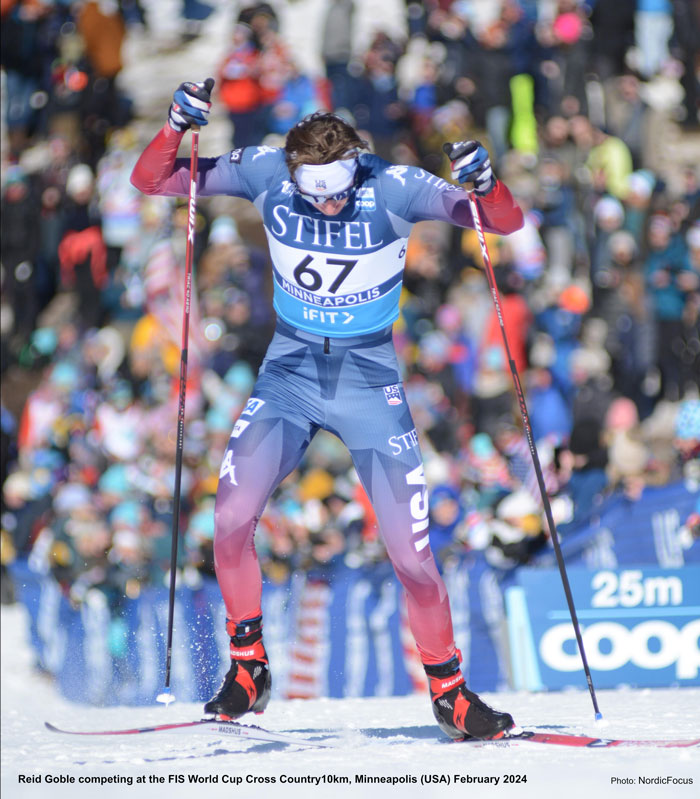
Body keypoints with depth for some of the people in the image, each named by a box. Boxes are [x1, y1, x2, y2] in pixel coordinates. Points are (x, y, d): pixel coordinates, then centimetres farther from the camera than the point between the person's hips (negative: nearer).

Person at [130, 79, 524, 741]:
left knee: (410, 553, -6)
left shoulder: (393, 188, -18)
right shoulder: (266, 174, -13)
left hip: (369, 379, -2)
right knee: (231, 517, -16)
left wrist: (484, 185, -40)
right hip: (289, 368, 2)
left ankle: (449, 690, 14)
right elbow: (150, 181, -10)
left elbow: (506, 222, -18)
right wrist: (177, 127, -29)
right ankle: (247, 668, 5)